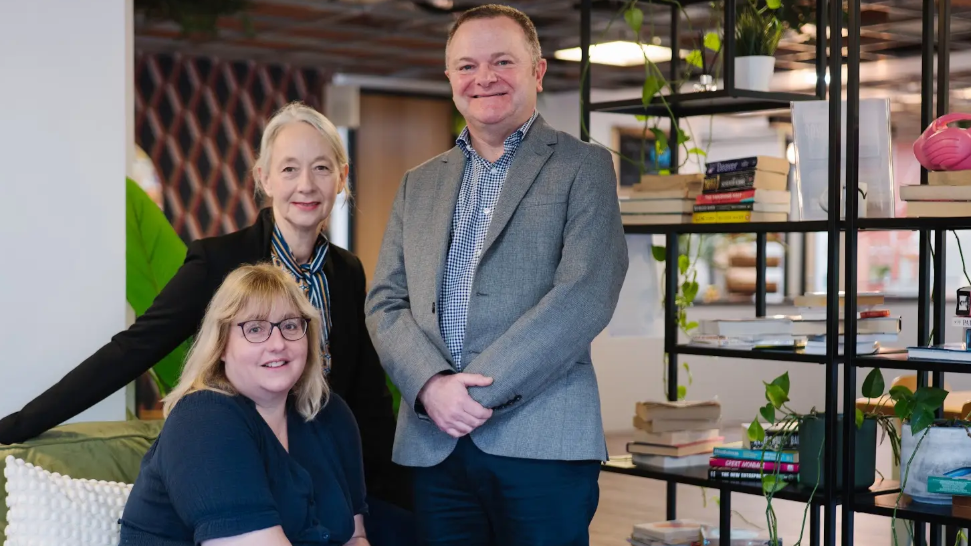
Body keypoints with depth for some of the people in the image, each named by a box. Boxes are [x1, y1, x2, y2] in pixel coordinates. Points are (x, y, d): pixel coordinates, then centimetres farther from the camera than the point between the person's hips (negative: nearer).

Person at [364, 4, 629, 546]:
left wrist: (480, 392, -14)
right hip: (434, 443, 4)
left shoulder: (583, 167, 3)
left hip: (541, 441, -4)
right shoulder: (418, 185, 18)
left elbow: (585, 296, -9)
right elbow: (386, 303, 11)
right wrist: (431, 383, -9)